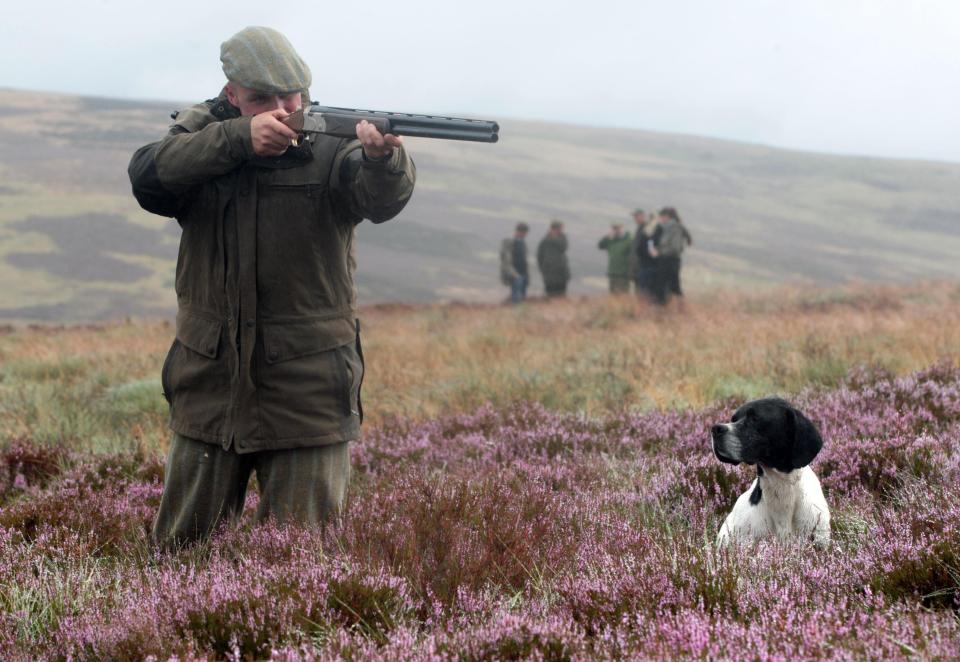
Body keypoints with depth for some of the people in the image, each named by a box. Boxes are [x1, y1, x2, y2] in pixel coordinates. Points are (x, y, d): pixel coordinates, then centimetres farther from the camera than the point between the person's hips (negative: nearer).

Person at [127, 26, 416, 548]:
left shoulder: (330, 148, -5)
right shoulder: (200, 135, 3)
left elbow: (381, 199, -25)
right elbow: (150, 178, -18)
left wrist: (383, 158, -49)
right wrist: (239, 138, -32)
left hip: (307, 391, -2)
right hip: (210, 383, 3)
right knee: (179, 545, 14)